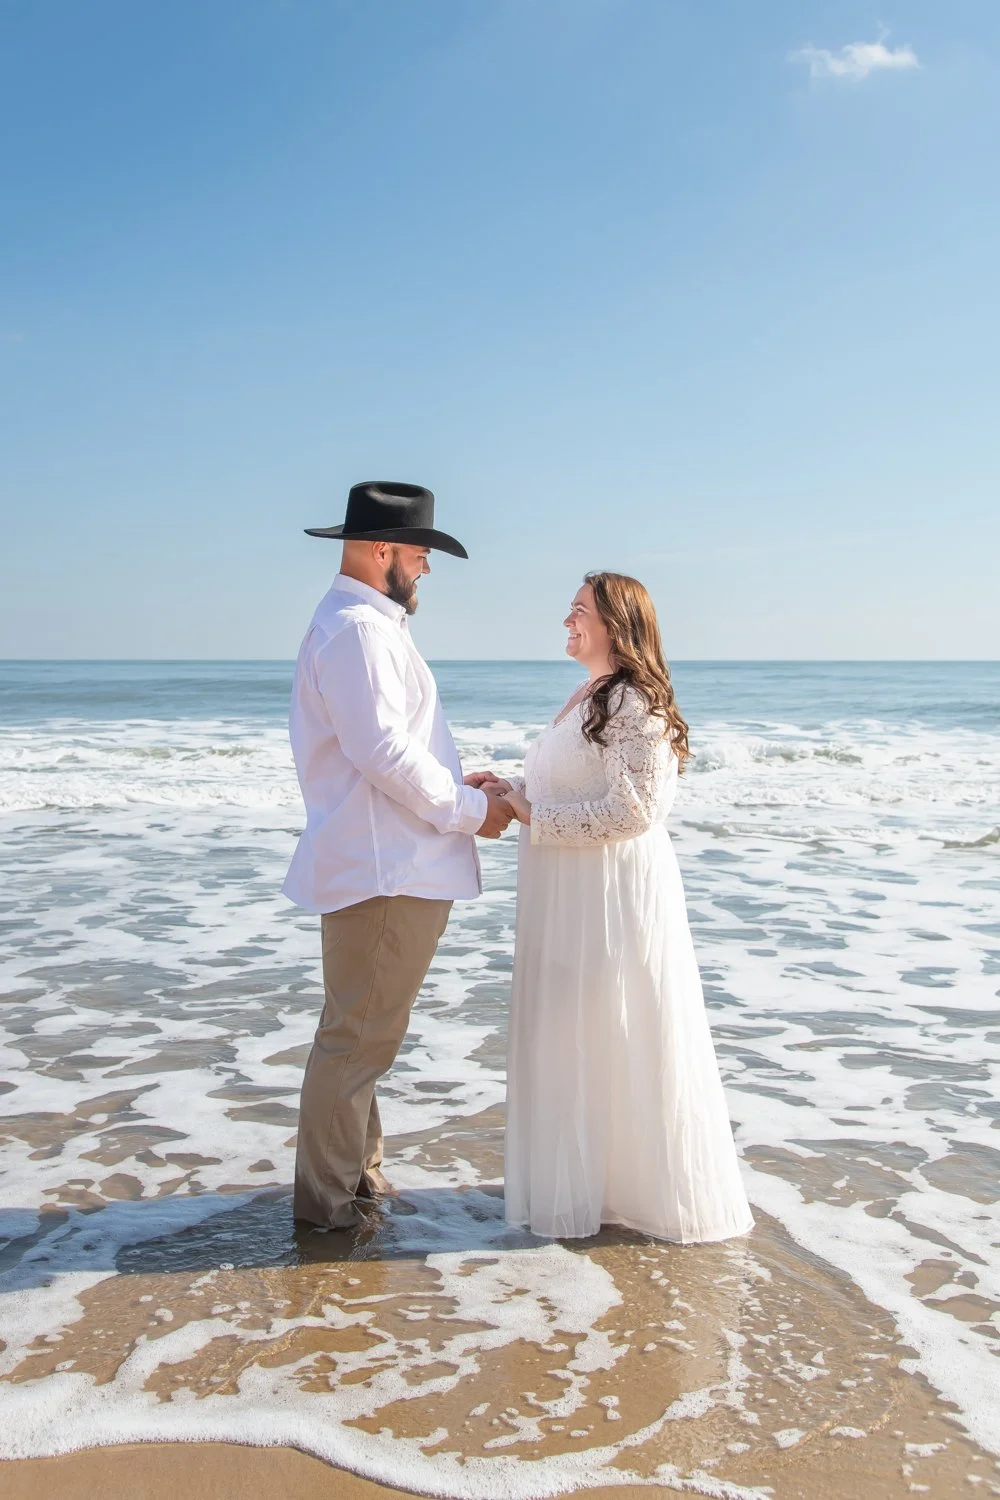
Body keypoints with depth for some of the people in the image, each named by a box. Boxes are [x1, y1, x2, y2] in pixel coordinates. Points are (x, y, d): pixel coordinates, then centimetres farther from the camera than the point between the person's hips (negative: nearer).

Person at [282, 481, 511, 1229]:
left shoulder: (367, 626, 19)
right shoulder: (358, 628, -15)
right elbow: (381, 750, -22)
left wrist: (457, 782, 11)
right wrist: (469, 810, -11)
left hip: (392, 865, 11)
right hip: (386, 869, -11)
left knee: (364, 1031, 20)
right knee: (360, 1035, -2)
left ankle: (358, 1173, 33)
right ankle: (329, 1197, 10)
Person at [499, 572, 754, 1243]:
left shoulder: (634, 703, -16)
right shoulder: (588, 698, 14)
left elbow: (631, 809, -23)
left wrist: (536, 816, -16)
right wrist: (512, 794, 7)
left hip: (616, 897, -10)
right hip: (569, 901, 10)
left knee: (617, 1040, 2)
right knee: (570, 1037, 15)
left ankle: (650, 1190, 19)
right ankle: (584, 1179, 30)